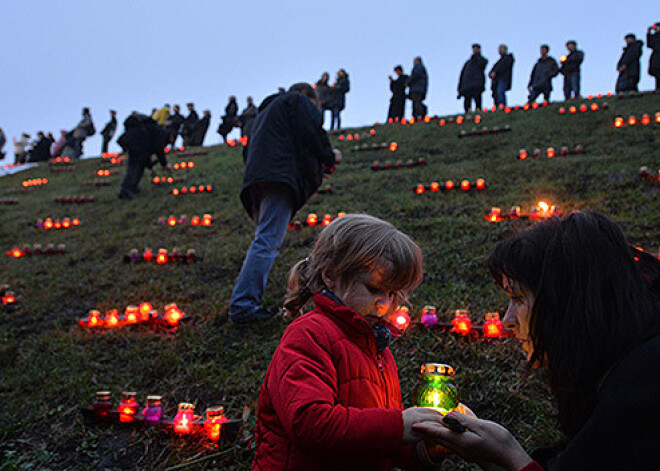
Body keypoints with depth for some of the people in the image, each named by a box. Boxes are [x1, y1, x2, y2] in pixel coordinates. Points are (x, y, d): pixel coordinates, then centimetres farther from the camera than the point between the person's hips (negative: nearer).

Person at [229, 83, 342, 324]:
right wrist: (330, 157, 16)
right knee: (268, 241, -16)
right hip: (280, 176, -9)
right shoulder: (299, 100, 15)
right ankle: (243, 305, -24)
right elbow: (312, 134, -4)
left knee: (266, 240, 8)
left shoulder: (266, 110, 39)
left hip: (256, 177, 9)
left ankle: (244, 303, 0)